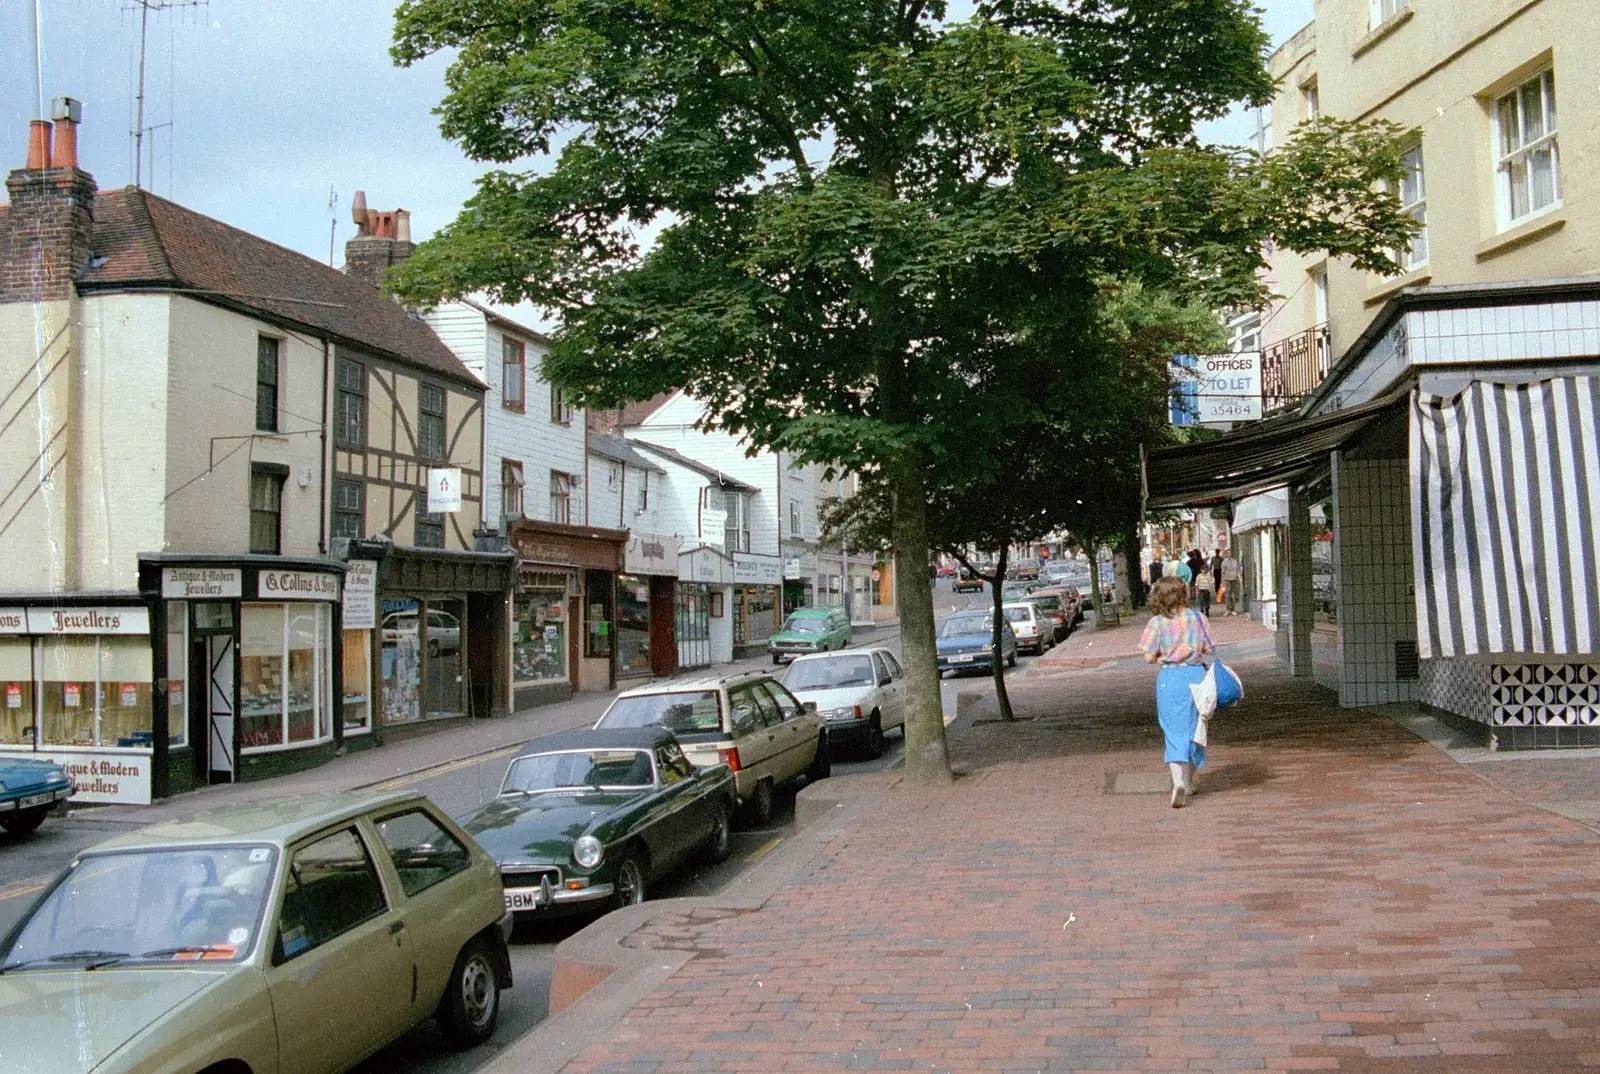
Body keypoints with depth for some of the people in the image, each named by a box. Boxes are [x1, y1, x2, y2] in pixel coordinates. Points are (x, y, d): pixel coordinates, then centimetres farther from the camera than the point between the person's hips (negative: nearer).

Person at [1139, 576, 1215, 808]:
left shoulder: (1157, 623, -7)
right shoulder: (1197, 617, -2)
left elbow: (1149, 657, -8)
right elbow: (1209, 650, 1)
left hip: (1170, 678, -2)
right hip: (1196, 675, 2)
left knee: (1175, 732, 0)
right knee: (1193, 729, 16)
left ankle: (1178, 781, -19)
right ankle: (1188, 782, 28)